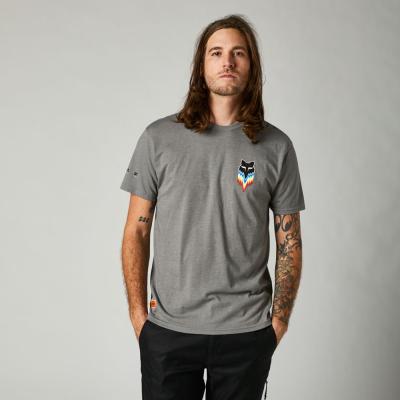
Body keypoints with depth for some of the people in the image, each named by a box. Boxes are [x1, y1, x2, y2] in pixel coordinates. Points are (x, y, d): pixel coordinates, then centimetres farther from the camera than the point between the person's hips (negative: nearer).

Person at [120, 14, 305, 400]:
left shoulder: (277, 146, 0)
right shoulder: (159, 137, -2)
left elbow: (289, 243, 4)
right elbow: (136, 231, 2)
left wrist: (279, 321, 2)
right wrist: (137, 313, -1)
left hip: (247, 333, 1)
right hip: (168, 331, 0)